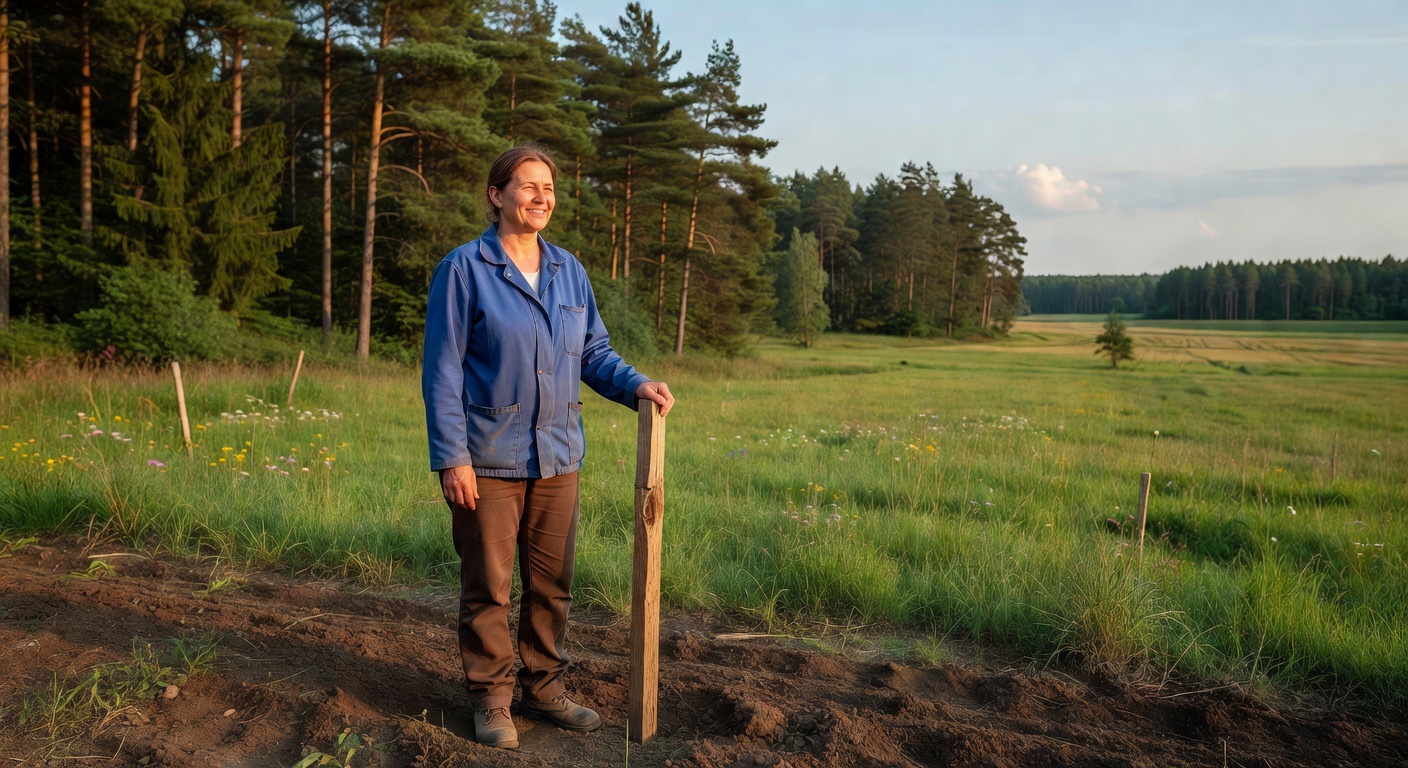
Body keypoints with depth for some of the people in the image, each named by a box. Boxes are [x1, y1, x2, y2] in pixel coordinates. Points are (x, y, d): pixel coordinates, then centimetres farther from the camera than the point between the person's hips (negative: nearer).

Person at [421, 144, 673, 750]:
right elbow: (442, 371, -9)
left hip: (557, 457, 5)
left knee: (551, 584, 13)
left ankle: (544, 687, 29)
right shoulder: (464, 269, -7)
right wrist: (452, 458, -14)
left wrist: (636, 385, -7)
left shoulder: (568, 270, 8)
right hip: (489, 460, -5)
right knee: (488, 587, 6)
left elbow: (593, 352, 12)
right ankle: (491, 698, 22)